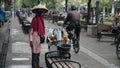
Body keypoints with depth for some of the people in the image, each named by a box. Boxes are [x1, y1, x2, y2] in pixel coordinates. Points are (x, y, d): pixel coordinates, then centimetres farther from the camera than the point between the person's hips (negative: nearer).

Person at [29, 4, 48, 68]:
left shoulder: (41, 19, 8)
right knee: (35, 53, -1)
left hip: (39, 38, 9)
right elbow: (31, 31, -16)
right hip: (35, 37, -9)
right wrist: (31, 40, -18)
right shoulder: (34, 19, -16)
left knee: (38, 53, 18)